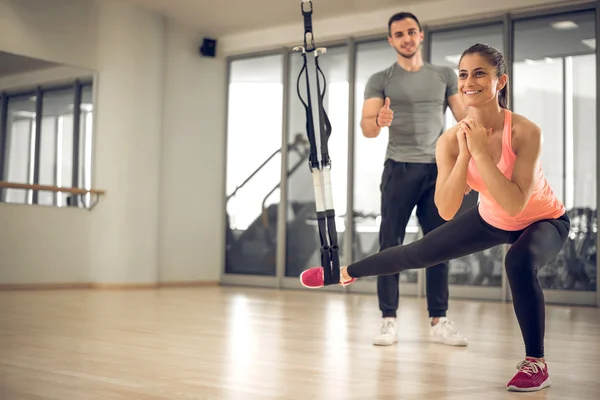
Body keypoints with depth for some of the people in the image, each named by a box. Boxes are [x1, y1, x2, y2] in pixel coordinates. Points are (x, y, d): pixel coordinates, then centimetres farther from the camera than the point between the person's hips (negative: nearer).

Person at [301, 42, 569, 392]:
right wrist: (464, 154, -39)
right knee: (418, 253, 11)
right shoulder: (451, 140, -23)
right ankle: (344, 273, 37)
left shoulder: (526, 132, -34)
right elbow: (446, 210, -29)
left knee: (520, 262, -36)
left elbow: (515, 204, -41)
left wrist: (481, 153, -44)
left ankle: (537, 364, -18)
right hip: (491, 219, 4)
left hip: (545, 221, -4)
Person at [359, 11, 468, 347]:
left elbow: (465, 118, 6)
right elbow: (366, 127, -4)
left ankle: (439, 321, 7)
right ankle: (389, 321, 0)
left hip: (438, 169, 2)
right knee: (391, 244, -4)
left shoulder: (445, 75, 12)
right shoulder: (381, 80, 6)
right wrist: (379, 122, -28)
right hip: (400, 169, -1)